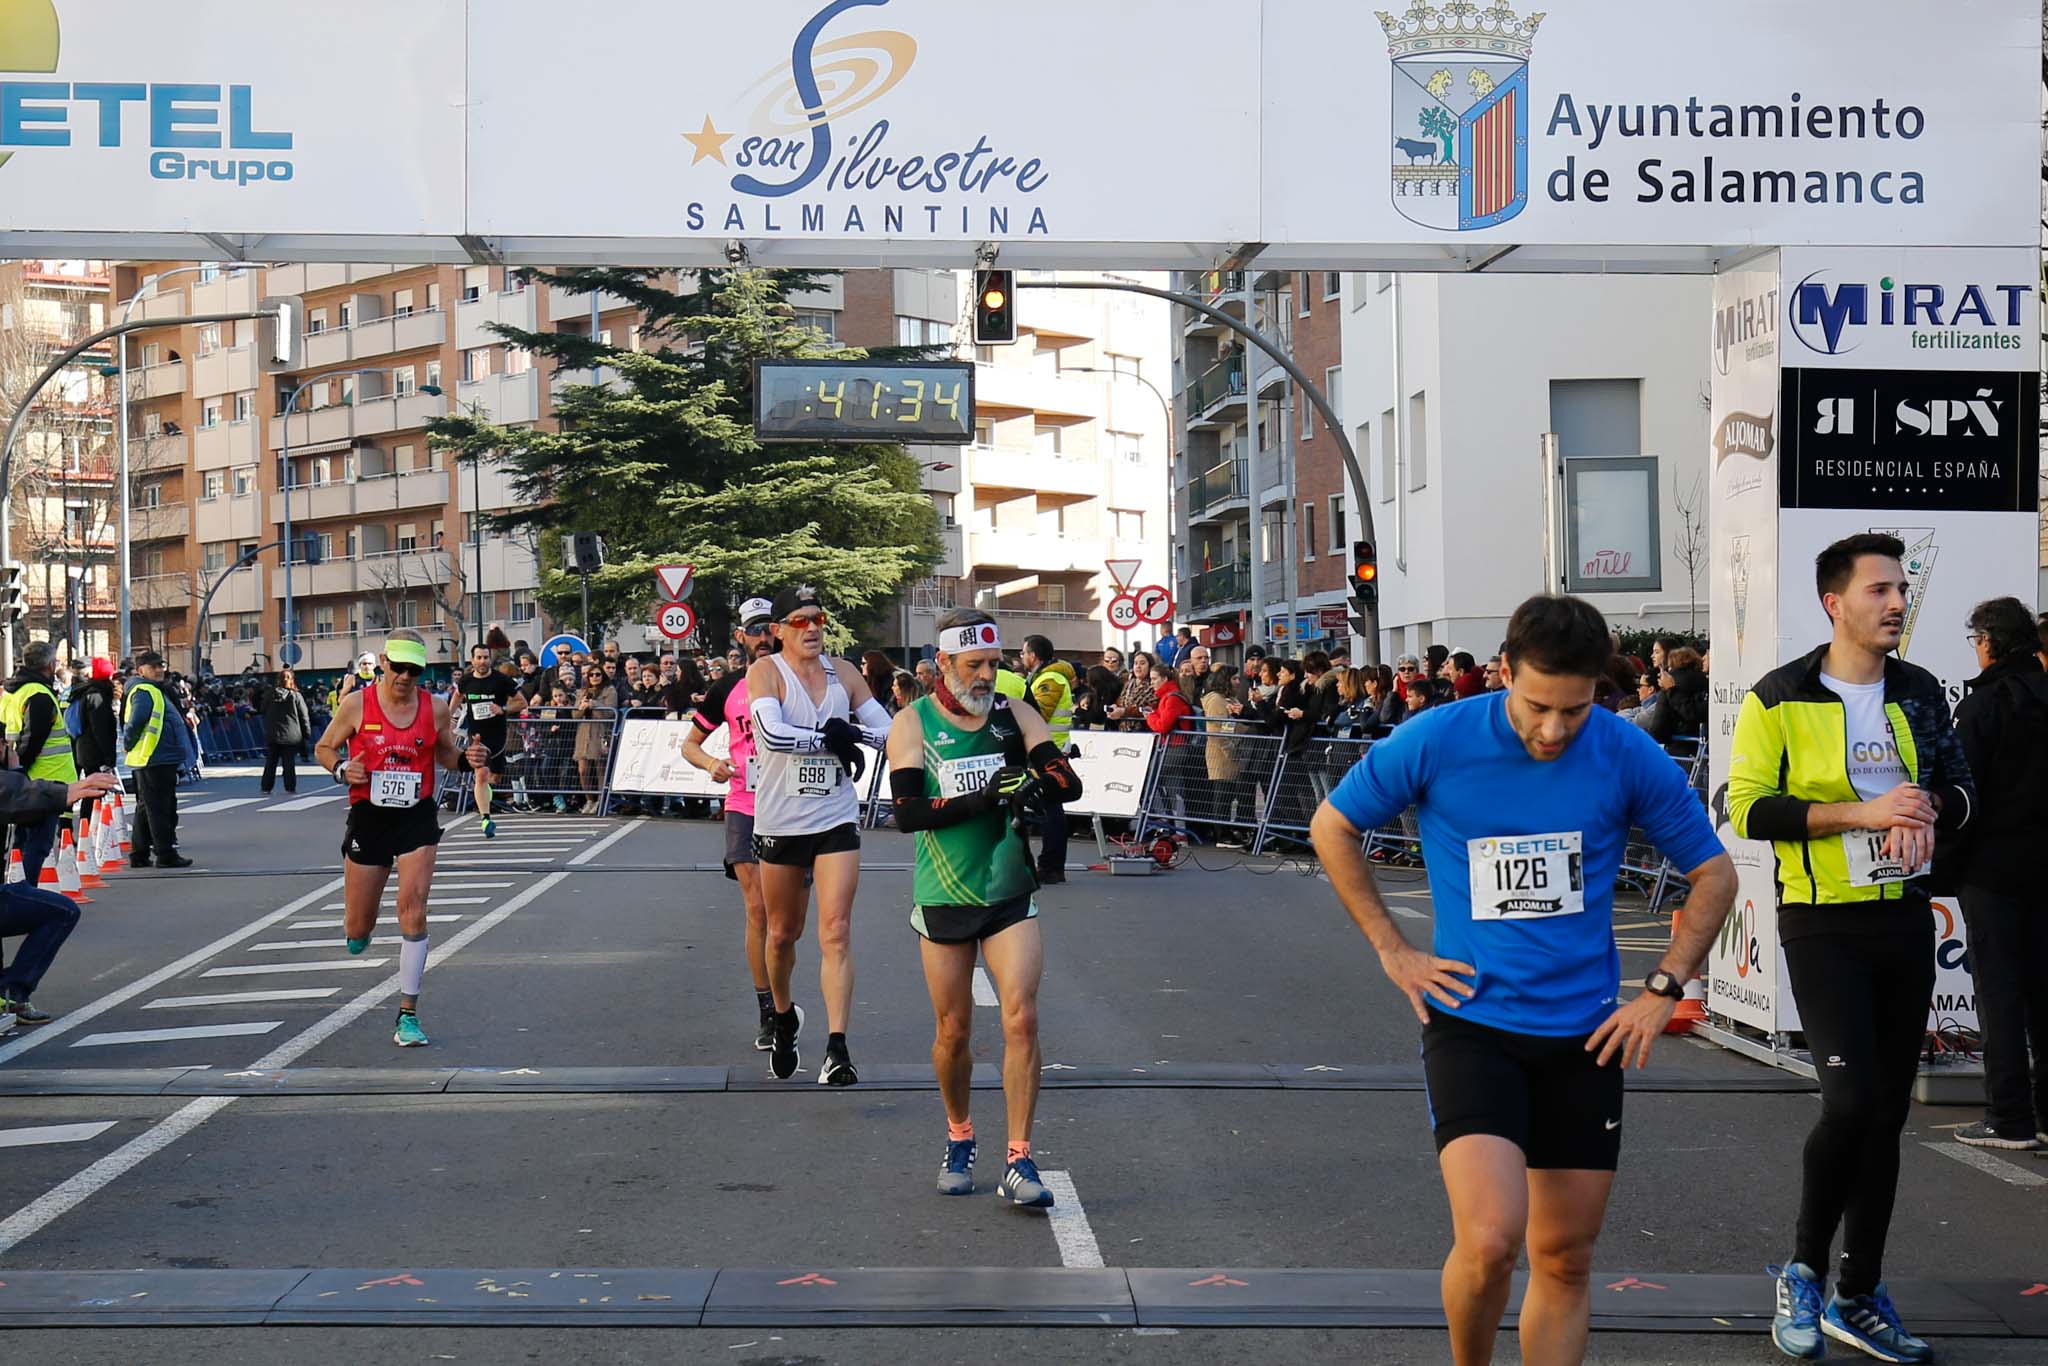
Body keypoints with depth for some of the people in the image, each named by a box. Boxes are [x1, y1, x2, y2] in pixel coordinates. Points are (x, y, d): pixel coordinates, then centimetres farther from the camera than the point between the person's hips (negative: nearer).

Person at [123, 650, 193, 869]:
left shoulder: (155, 691, 20)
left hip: (160, 760, 11)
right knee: (160, 809, -6)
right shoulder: (145, 692, -13)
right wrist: (130, 744, -12)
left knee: (146, 808, 14)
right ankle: (165, 854, -2)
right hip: (155, 760, -11)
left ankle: (139, 855, 19)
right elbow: (136, 721, -24)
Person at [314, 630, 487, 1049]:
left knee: (413, 909, -15)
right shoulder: (357, 704, -6)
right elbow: (323, 748, 6)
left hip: (417, 817, 0)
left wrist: (467, 757, -8)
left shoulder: (435, 708, -1)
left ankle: (407, 1014, -6)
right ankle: (359, 929, 48)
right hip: (368, 816, 0)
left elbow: (445, 755, 14)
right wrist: (342, 770, -15)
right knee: (357, 933, 6)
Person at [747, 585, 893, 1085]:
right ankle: (783, 1018, 40)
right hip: (780, 823, -1)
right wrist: (831, 738, -18)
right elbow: (772, 733, -25)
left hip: (836, 821, 1)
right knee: (782, 932, 14)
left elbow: (889, 731, 7)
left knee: (836, 933, -10)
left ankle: (837, 1048, -15)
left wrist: (848, 733, -9)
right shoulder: (765, 672, -7)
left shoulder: (843, 673, 5)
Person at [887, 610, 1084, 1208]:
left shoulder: (1016, 716, 3)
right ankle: (959, 1140, 31)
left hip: (1011, 894, 1)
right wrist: (980, 800, -24)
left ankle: (1018, 1162, -6)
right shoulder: (912, 723, -2)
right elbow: (907, 811, -14)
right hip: (943, 898, -1)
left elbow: (1070, 783, -6)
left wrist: (1033, 779, -27)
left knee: (1021, 1019, -11)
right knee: (953, 1031, 8)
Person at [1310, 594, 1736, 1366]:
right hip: (1471, 1021, -2)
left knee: (1564, 1260, 7)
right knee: (1490, 1240, -19)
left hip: (1584, 1035, 3)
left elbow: (1713, 874, 7)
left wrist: (1662, 990, -1)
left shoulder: (1628, 756, -6)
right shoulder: (1435, 742, -11)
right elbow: (1332, 827, 5)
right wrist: (1392, 951, 0)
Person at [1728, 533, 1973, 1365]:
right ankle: (1803, 1271, 5)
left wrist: (1925, 808, -9)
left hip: (1905, 919, 5)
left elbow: (1959, 791, 15)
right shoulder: (1779, 700, -7)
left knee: (1887, 1114, 8)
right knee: (1851, 1100, -17)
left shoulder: (1919, 694, 8)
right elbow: (1747, 809, -13)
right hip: (1824, 926, -5)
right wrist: (1860, 812, -20)